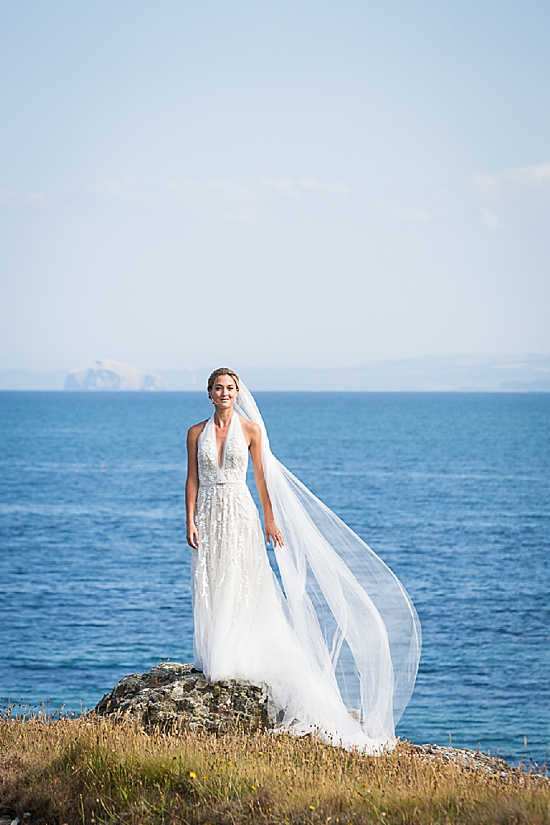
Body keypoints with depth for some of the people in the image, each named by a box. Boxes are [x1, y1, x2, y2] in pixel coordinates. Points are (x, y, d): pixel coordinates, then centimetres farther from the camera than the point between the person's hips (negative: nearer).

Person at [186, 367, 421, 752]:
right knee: (209, 588, 3)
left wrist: (270, 521, 1)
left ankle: (239, 661, 6)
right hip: (209, 516, 1)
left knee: (242, 587, -1)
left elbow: (262, 477, 3)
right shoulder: (197, 433, 4)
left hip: (241, 516, -1)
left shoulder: (250, 429, 1)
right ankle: (214, 663, 12)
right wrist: (190, 521, -5)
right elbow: (192, 479, 4)